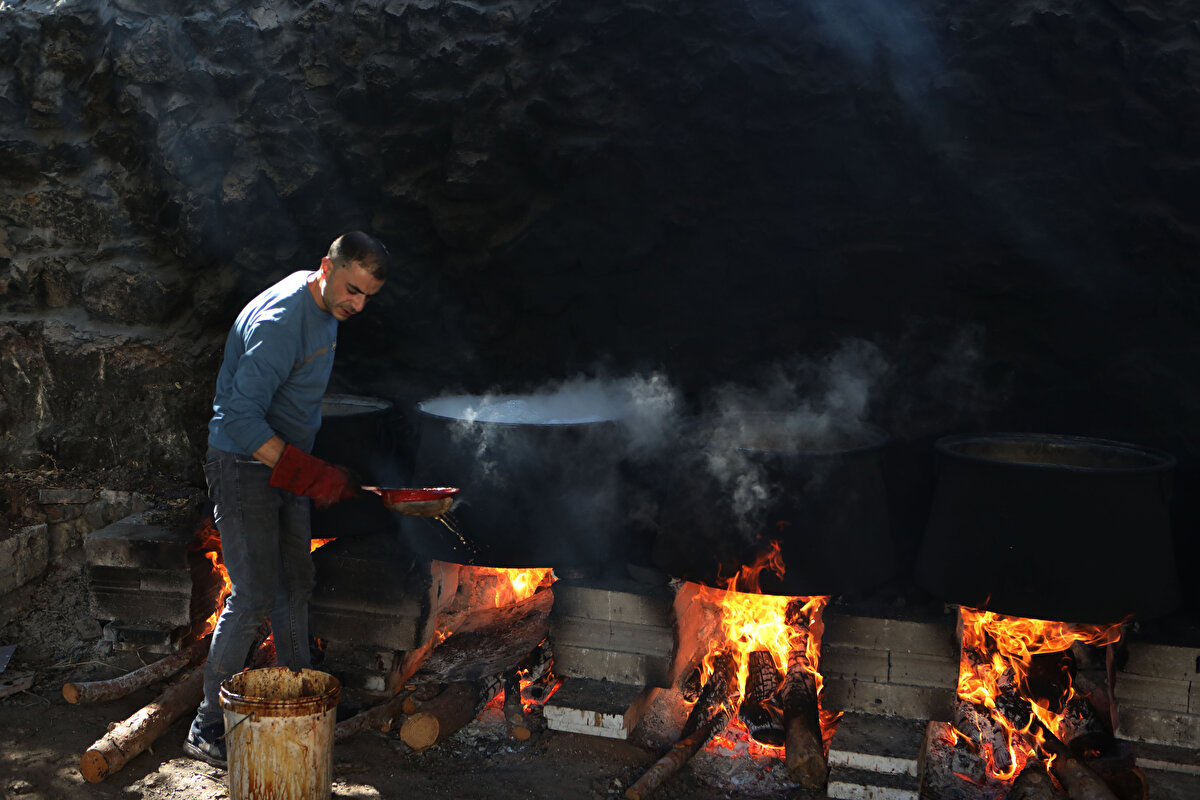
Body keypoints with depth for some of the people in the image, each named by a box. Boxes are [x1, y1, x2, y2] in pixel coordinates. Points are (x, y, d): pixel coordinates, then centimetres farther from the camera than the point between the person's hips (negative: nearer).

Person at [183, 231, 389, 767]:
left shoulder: (325, 308, 6)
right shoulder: (280, 320, -25)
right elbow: (242, 418, -29)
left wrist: (314, 471, 20)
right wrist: (308, 474, -31)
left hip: (285, 463, 9)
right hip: (243, 467, -9)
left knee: (295, 587, 13)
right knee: (252, 598, -9)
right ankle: (207, 730, 2)